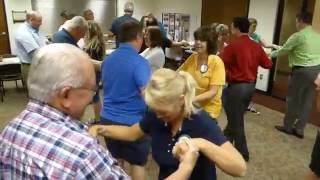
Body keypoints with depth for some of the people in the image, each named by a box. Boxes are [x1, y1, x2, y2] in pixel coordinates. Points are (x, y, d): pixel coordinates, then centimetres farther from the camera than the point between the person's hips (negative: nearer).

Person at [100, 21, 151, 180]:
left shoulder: (107, 59, 5)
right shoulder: (139, 62, -18)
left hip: (108, 118, 6)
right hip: (132, 121, -6)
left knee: (114, 159, 23)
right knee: (138, 163, 13)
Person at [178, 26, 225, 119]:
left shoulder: (216, 62, -15)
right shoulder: (192, 57, -1)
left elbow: (213, 92, -19)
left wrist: (192, 99, -30)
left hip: (208, 110, -4)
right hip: (190, 106, 4)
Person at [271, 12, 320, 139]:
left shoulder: (298, 36, -9)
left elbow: (283, 50, -2)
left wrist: (271, 54, 16)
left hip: (302, 70, -7)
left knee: (293, 99, 7)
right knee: (307, 100, 10)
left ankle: (288, 127, 18)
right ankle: (299, 129, 19)